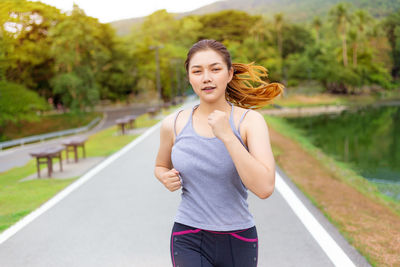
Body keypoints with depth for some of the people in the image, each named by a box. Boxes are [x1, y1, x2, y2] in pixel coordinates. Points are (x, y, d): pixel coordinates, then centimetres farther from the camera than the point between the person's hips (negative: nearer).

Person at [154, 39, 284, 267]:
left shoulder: (250, 121, -10)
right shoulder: (174, 124, -3)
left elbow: (264, 188, -21)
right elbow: (161, 165, 18)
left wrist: (227, 136, -25)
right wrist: (166, 178, -5)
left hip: (238, 243, 0)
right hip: (189, 241, 0)